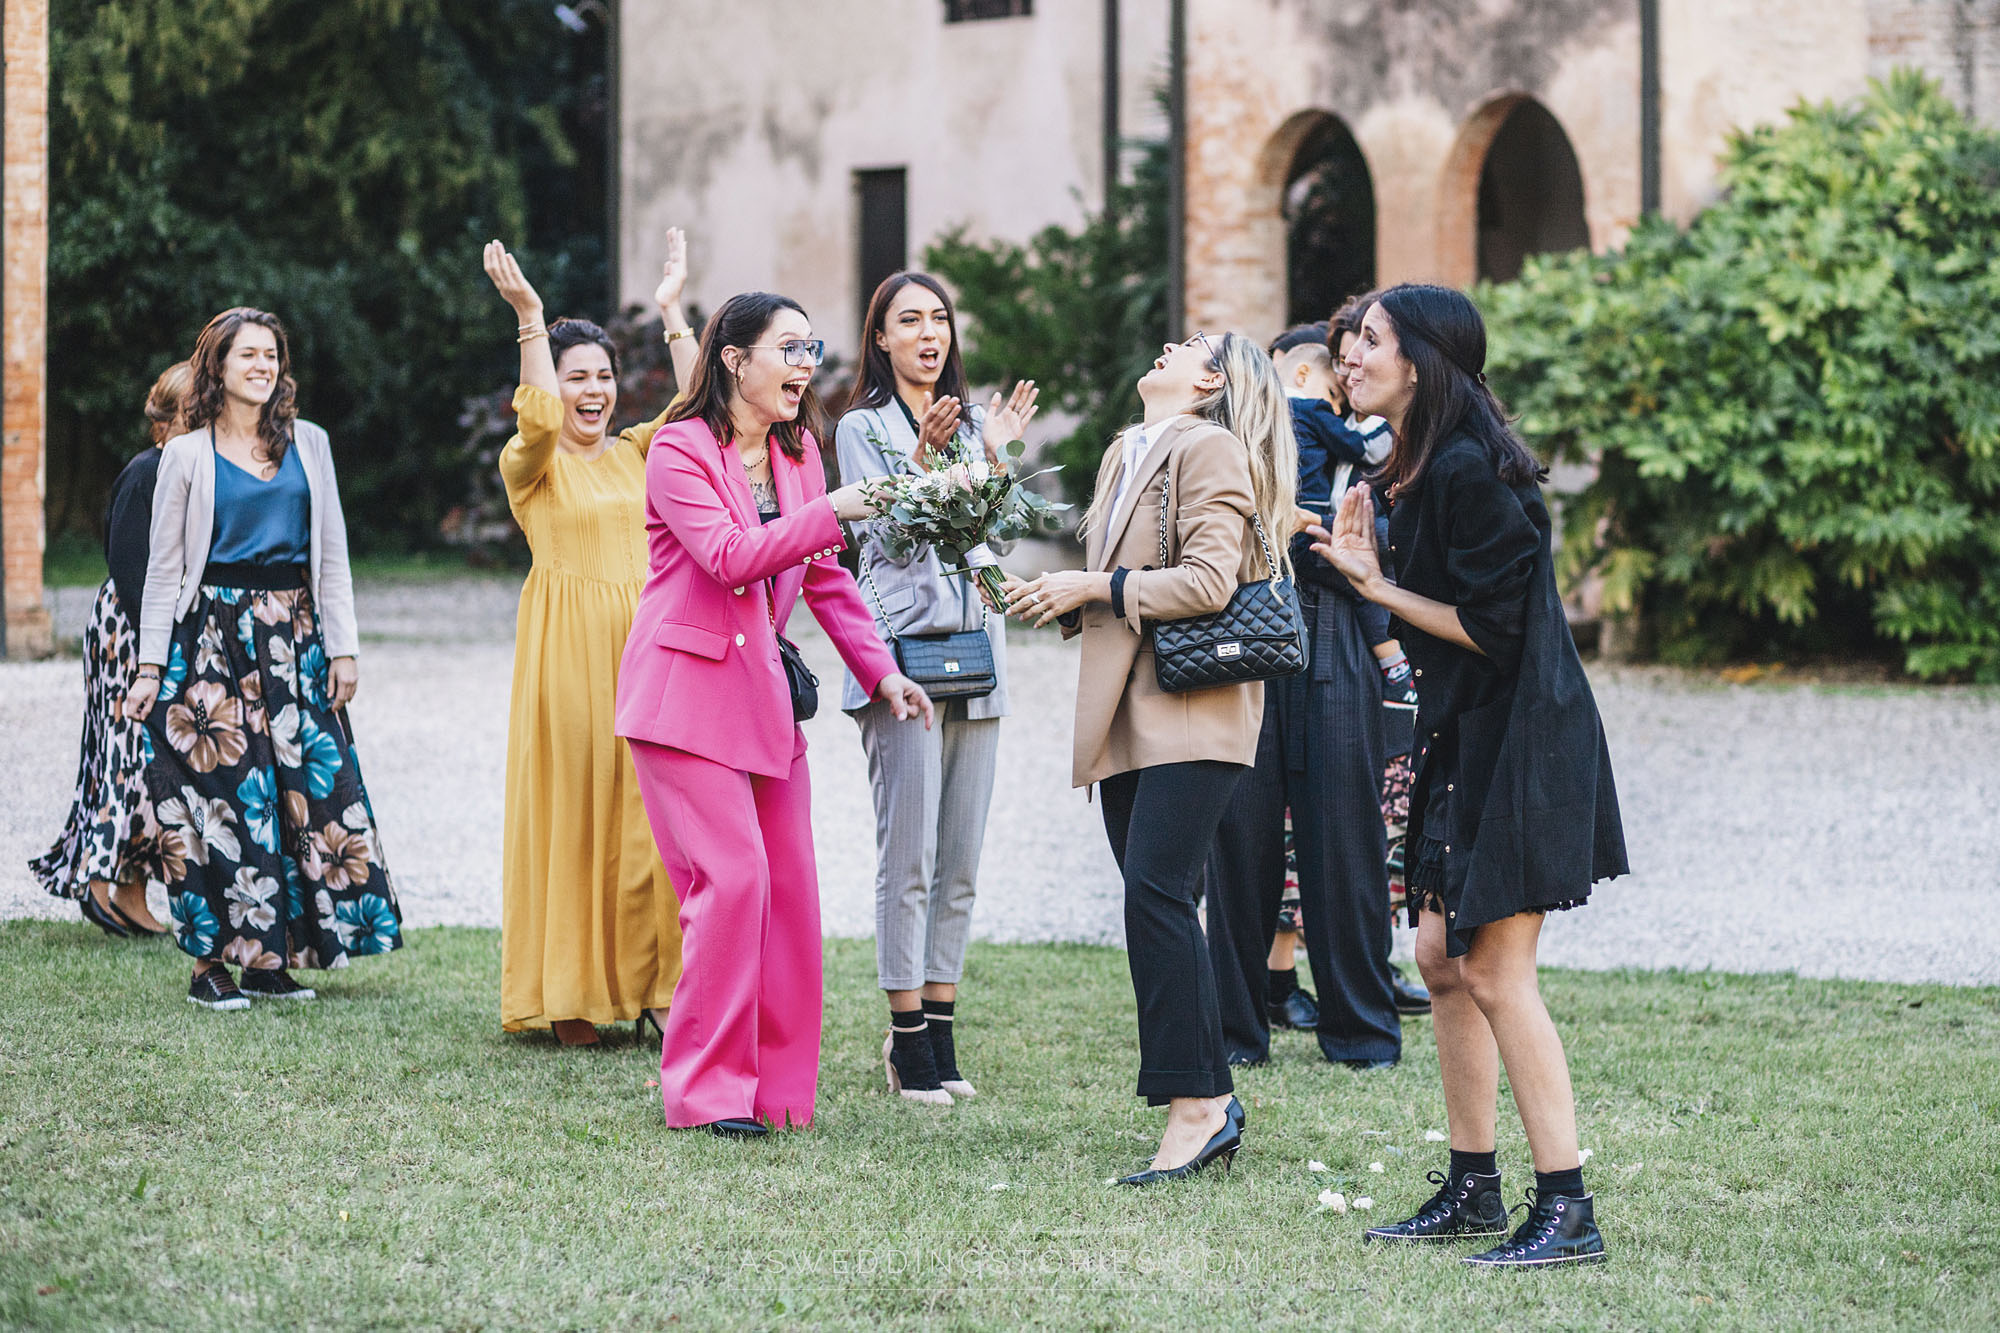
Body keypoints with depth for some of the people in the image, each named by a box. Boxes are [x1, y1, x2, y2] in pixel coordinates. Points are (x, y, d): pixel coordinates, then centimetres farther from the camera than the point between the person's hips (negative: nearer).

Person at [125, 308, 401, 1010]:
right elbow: (164, 570, 4)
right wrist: (150, 669, -2)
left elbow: (332, 556, 12)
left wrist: (342, 649, 4)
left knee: (303, 788, -2)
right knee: (220, 790, -7)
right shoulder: (187, 456, 3)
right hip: (213, 636, -3)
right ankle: (211, 961, -1)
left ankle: (271, 959, 6)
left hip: (293, 635, 3)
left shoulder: (308, 444, 11)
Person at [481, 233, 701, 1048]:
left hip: (644, 644, 4)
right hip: (567, 645, -4)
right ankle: (568, 996, 4)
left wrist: (671, 312, -2)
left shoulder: (636, 453, 15)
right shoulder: (528, 463, 2)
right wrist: (529, 319, -24)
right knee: (569, 813, -2)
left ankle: (653, 988, 6)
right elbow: (544, 423, -20)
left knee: (647, 816, 0)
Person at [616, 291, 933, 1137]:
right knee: (730, 876, -14)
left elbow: (825, 577, 17)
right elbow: (729, 557, -22)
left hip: (764, 693, 7)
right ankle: (707, 1089, -6)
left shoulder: (798, 453, 14)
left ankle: (777, 1083, 11)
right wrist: (831, 513, -28)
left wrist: (882, 671, 8)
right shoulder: (679, 450, -9)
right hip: (686, 693, -7)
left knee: (788, 884, 3)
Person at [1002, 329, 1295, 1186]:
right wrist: (1059, 598, 10)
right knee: (1154, 903, 5)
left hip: (1191, 713, -9)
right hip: (1129, 717, 9)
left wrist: (1095, 587, -13)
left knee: (1155, 893, -17)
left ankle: (1198, 1103, -16)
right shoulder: (1127, 456, 21)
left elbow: (1209, 581, -16)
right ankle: (1211, 1102, 9)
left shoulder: (1209, 448, -6)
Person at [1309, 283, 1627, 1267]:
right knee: (1443, 957, 13)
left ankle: (1566, 1212, -7)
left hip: (1520, 742, -10)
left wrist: (1380, 590, -13)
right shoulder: (1412, 470, 12)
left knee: (1494, 972, -10)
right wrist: (1367, 564, 4)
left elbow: (1492, 623, -19)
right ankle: (1471, 1188, 21)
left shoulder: (1467, 470, -19)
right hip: (1465, 739, 10)